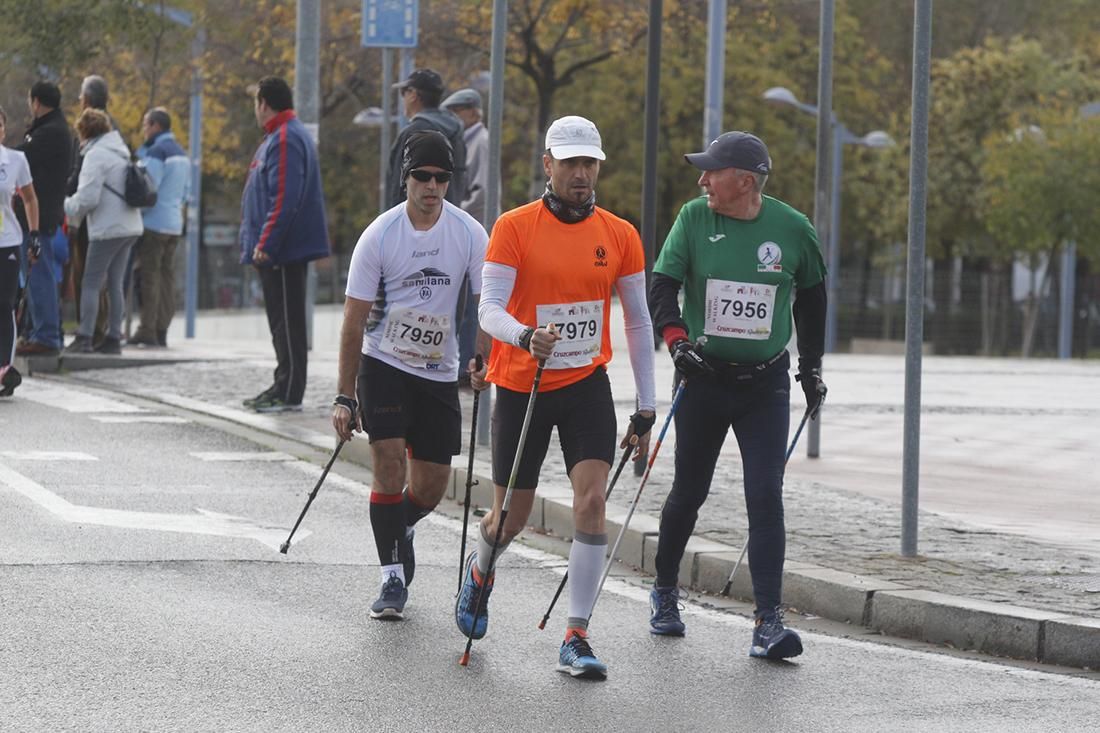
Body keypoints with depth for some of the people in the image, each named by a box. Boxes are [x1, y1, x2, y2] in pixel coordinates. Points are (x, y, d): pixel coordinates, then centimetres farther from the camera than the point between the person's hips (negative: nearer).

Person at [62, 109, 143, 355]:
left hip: (107, 229, -9)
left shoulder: (96, 155, -11)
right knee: (115, 284, 11)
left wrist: (67, 207, 2)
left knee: (90, 284, -5)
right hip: (130, 226, 9)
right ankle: (114, 338, 10)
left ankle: (84, 338, -9)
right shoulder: (120, 152, 17)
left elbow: (88, 198, -18)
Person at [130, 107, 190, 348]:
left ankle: (147, 330, -8)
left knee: (149, 276, -6)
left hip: (154, 223, -8)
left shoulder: (156, 152, -13)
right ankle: (161, 330, 10)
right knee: (166, 276, 9)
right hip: (175, 224, 8)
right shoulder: (181, 154, 16)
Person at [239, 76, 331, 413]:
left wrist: (266, 244, -25)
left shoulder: (285, 140, -16)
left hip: (281, 249, -11)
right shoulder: (281, 136, 19)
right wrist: (259, 243, 22)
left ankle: (289, 393, -6)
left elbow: (285, 199, -25)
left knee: (287, 321, -8)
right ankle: (284, 388, 20)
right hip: (278, 250, 11)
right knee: (283, 321, 14)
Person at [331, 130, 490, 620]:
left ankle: (400, 530, 39)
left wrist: (484, 363, -17)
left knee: (432, 486, 5)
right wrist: (344, 398, -11)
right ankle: (393, 579, -7)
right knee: (389, 465, -15)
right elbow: (354, 321, -8)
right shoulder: (379, 236, -11)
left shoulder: (469, 234, -7)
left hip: (439, 372, 2)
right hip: (382, 364, -2)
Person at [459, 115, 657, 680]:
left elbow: (638, 322, 9)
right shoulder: (514, 228, -7)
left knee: (592, 499, -17)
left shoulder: (619, 236, 2)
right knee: (511, 518, 7)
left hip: (586, 385, 2)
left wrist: (645, 407, 7)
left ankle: (576, 638, -11)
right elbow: (489, 309, -14)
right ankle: (480, 571, 44)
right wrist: (526, 336, -36)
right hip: (521, 387, -2)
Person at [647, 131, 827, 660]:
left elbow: (811, 295, 13)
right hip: (705, 378, 1)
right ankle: (664, 591, 35)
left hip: (766, 383, -1)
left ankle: (768, 622, -13)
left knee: (765, 496, -11)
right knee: (690, 492, 11)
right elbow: (662, 286, -6)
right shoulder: (694, 218, -2)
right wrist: (676, 338, -24)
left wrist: (811, 366, 16)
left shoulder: (792, 229, -3)